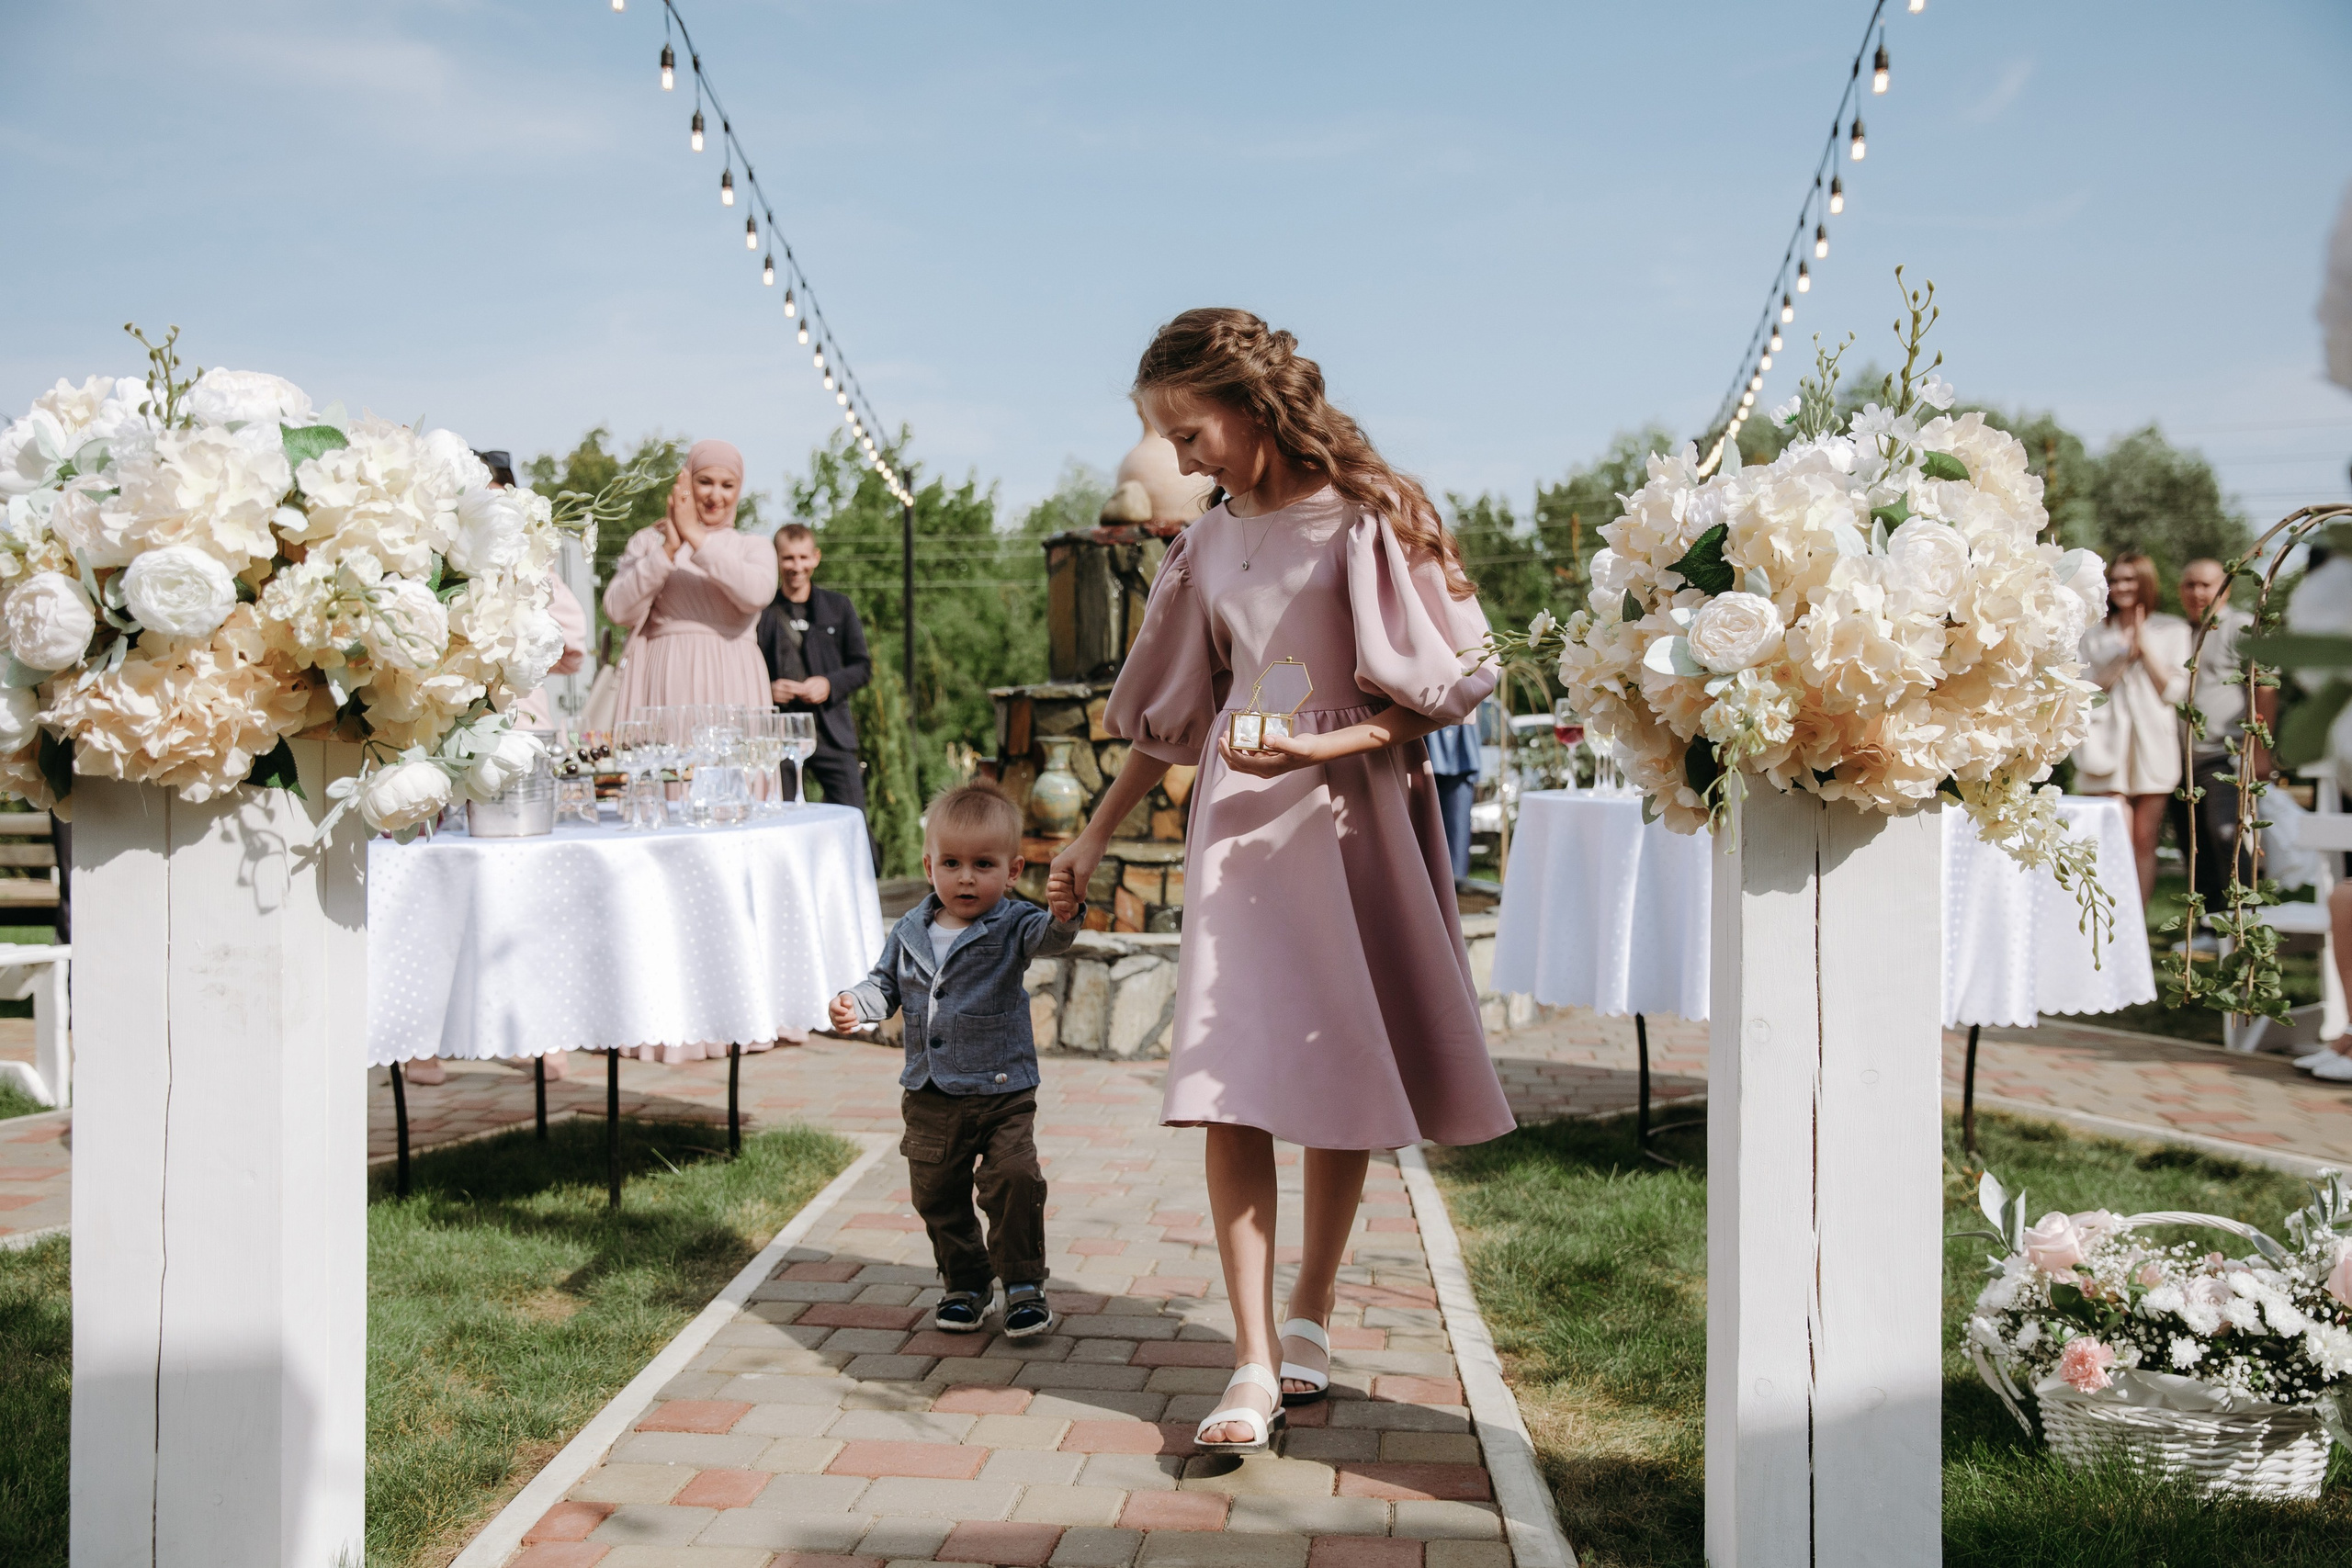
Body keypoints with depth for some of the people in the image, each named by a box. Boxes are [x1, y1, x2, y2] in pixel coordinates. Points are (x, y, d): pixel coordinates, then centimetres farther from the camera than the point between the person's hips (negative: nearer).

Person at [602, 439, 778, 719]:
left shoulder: (752, 546, 15)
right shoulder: (649, 541, 15)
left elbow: (757, 595, -10)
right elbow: (618, 610, -1)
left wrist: (696, 537, -9)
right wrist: (668, 549, -6)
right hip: (662, 682, 0)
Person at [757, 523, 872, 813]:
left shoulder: (839, 607, 11)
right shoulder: (760, 611, 6)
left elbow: (862, 666, 10)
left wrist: (830, 684, -9)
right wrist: (767, 688, -12)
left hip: (831, 735, 1)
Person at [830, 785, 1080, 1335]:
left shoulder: (1012, 927, -10)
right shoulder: (911, 932, 3)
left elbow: (1047, 937, -31)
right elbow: (887, 985, 14)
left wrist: (1065, 912, -54)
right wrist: (854, 1005, -7)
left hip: (1004, 1091, -4)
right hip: (930, 1098, 4)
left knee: (1014, 1180, -14)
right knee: (937, 1195, 12)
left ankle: (1024, 1284, 4)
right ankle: (964, 1282, 31)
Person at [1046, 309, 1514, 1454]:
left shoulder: (1369, 520, -6)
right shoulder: (1209, 547, 10)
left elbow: (1438, 692, -7)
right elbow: (1169, 715, 19)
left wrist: (1320, 746, -21)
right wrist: (1093, 839, 22)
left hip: (1352, 822, -3)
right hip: (1239, 827, 3)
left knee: (1342, 1077, 6)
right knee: (1231, 1081, -8)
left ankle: (1309, 1317, 24)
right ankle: (1254, 1366, -5)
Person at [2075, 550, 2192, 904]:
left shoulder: (2172, 632, 9)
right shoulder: (2095, 635, 12)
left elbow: (2174, 690, 1)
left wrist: (2144, 647, -5)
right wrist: (2126, 653, -7)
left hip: (2152, 745, 0)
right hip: (2109, 745, 0)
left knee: (2144, 842, 2)